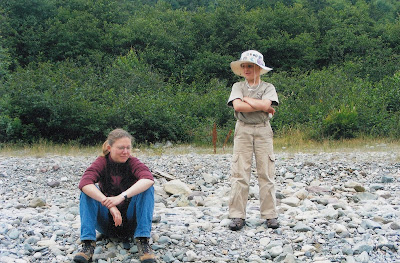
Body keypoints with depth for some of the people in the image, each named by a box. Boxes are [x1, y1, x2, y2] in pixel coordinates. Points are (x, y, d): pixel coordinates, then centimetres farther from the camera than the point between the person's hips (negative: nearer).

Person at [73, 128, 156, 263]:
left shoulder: (133, 163, -9)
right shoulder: (102, 162, -9)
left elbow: (148, 179, -33)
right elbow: (84, 183, -30)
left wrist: (122, 197, -46)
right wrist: (108, 204, -42)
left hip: (130, 220, 0)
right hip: (107, 221, 1)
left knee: (147, 188, -24)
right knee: (88, 192, -22)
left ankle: (143, 242, -29)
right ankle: (88, 244, -30)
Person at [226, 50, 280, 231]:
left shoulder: (268, 87, 8)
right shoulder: (238, 86, 10)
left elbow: (265, 104, -13)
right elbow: (237, 106, -9)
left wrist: (246, 99, -4)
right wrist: (261, 107, -8)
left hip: (263, 130, 0)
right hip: (243, 130, 1)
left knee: (266, 174, -1)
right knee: (239, 174, -4)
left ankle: (270, 215, 5)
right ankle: (237, 216, 0)